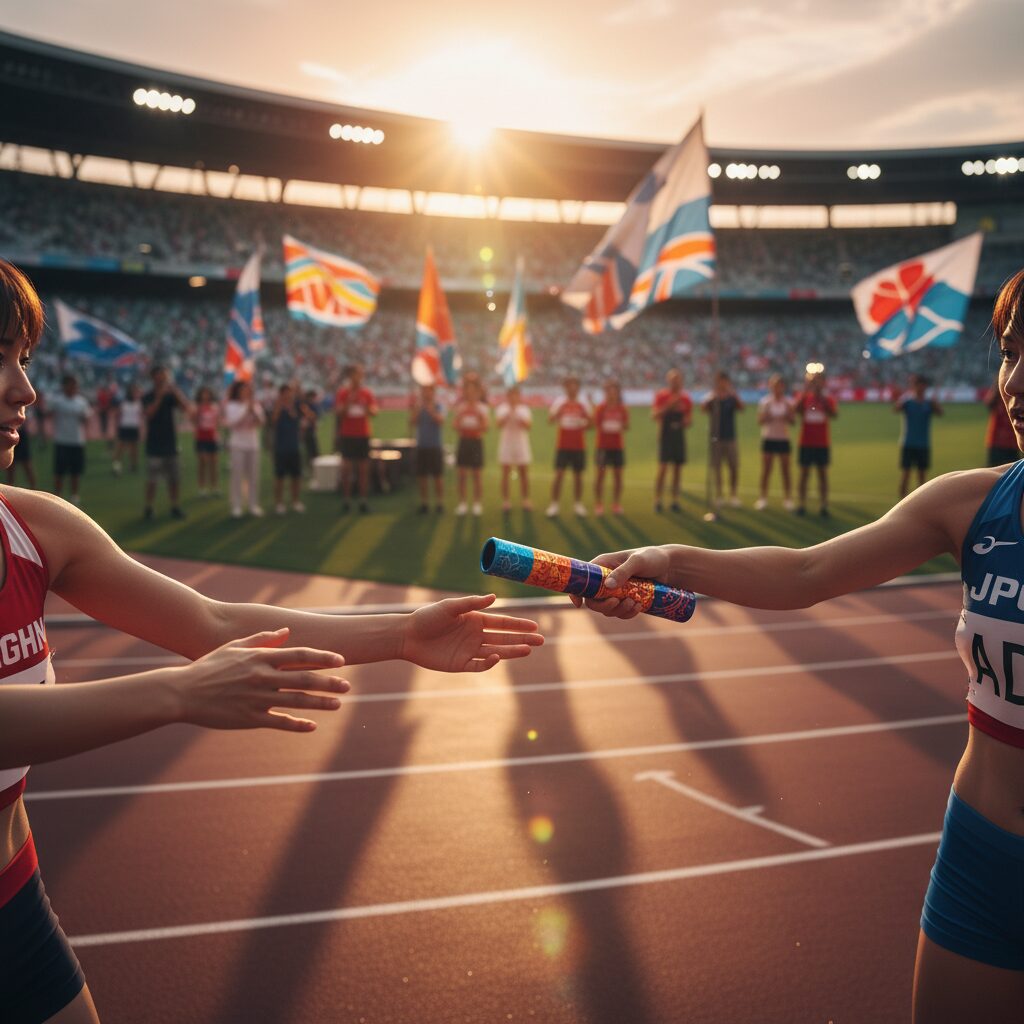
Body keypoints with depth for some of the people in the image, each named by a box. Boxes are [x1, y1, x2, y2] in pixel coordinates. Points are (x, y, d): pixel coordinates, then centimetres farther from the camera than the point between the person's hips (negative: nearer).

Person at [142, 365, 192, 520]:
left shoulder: (171, 396, 5)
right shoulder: (148, 397, -3)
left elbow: (188, 409, -6)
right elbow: (148, 413, -21)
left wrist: (177, 392, -16)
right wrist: (159, 396, -26)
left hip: (170, 445, 4)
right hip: (154, 446, -3)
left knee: (175, 478, 5)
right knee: (152, 480, -1)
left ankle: (175, 508, 12)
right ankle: (148, 508, 8)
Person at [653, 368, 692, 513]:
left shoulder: (686, 399, 9)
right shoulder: (661, 396, -3)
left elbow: (689, 417, 17)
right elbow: (654, 416, -11)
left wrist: (686, 421, -6)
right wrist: (668, 406, -21)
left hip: (679, 436, 4)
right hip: (665, 435, -4)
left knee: (678, 468, 5)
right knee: (663, 467, -10)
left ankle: (675, 501, 11)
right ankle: (657, 501, -5)